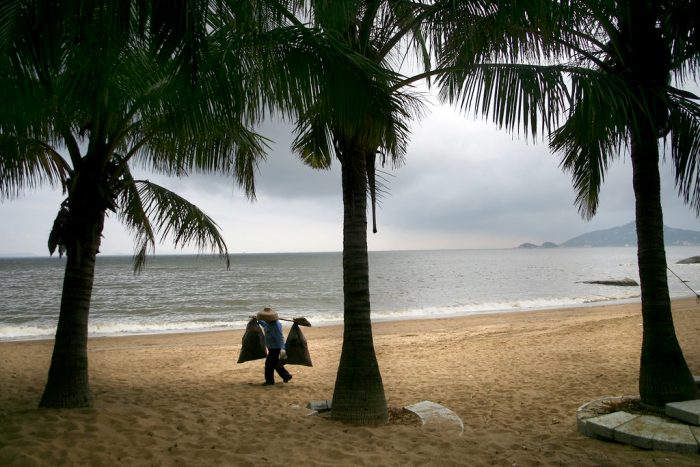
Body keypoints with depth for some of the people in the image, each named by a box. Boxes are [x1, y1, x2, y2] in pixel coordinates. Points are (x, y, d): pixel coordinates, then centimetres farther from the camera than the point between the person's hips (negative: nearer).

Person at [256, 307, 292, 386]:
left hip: (275, 347, -10)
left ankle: (269, 380, 9)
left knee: (269, 363, -4)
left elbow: (280, 337, -31)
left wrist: (282, 349, -39)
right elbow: (266, 326, 32)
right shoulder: (269, 323, 5)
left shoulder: (276, 325, -24)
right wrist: (259, 320, 38)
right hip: (271, 347, 10)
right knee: (275, 363, 17)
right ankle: (286, 376, 28)